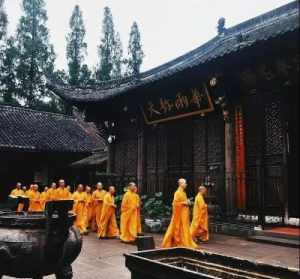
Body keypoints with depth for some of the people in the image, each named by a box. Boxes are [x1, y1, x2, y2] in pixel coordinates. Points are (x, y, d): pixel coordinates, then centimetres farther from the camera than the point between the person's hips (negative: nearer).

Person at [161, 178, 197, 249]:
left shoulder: (183, 193, 13)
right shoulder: (178, 193, -14)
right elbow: (175, 203, -19)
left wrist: (187, 202, 5)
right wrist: (184, 203, -18)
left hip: (184, 213, 9)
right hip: (180, 213, -9)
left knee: (184, 227, 11)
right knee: (178, 228, -2)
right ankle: (179, 243, 5)